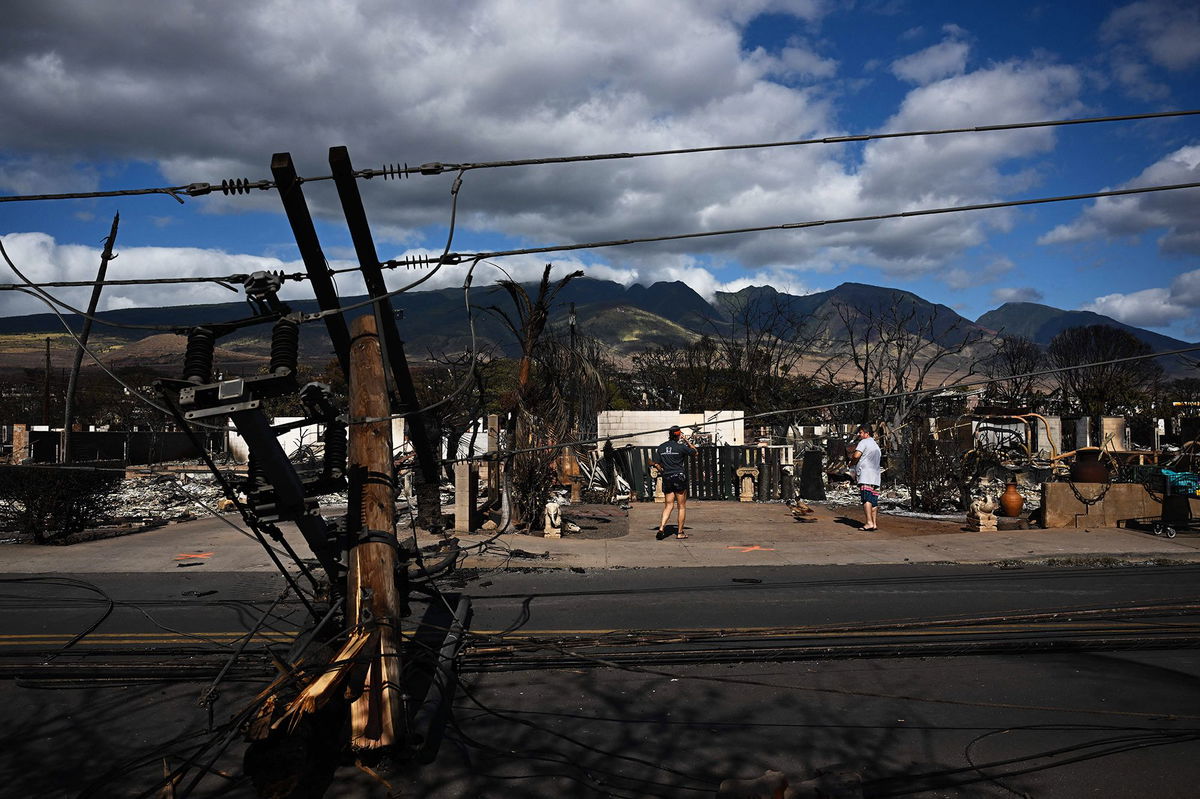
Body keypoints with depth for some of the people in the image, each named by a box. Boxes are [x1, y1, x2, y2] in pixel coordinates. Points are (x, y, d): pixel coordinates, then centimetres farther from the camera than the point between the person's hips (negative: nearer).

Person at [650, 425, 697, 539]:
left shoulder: (661, 447, 4)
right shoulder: (680, 447, -8)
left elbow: (656, 464, 4)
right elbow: (695, 452, 7)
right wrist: (687, 441, 12)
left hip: (666, 479, 4)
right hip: (679, 478, -4)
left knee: (668, 506, 9)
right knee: (682, 506, 7)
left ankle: (661, 527, -10)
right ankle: (680, 533, 10)